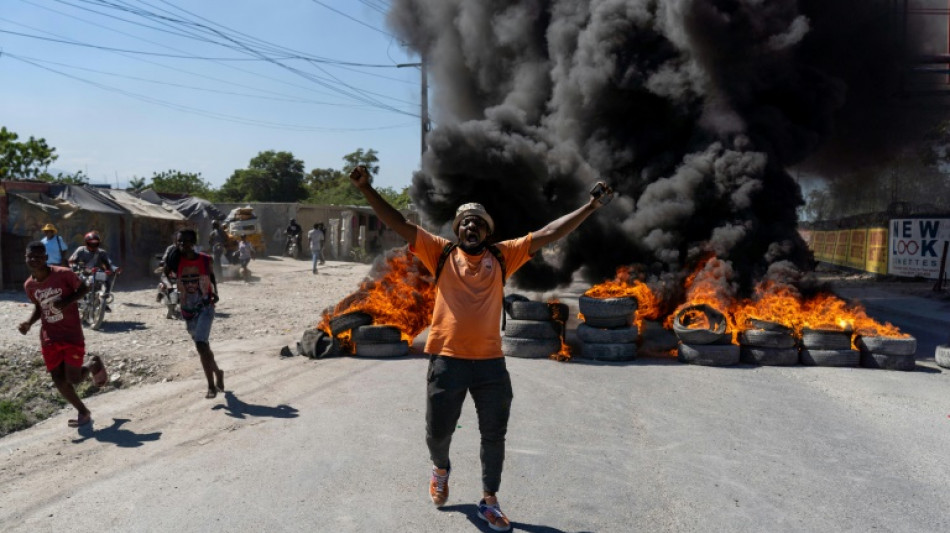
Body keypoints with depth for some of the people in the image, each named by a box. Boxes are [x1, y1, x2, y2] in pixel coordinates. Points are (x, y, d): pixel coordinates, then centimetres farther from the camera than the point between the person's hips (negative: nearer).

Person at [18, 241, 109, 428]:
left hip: (72, 335, -4)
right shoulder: (29, 285, -2)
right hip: (49, 338, 5)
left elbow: (83, 288, -3)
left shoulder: (63, 274, -16)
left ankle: (94, 364, 28)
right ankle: (83, 412, 26)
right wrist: (29, 322, -4)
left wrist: (68, 301, -21)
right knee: (59, 381, 5)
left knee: (73, 379, -6)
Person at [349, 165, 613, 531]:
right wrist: (366, 189, -10)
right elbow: (399, 224, -2)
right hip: (447, 360, -1)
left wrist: (591, 206, -1)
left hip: (491, 361, 1)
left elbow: (549, 233, 4)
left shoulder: (502, 255, 6)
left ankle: (489, 501, 29)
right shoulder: (441, 252, 3)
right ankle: (441, 469, 45)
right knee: (438, 431, 10)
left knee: (494, 435, 10)